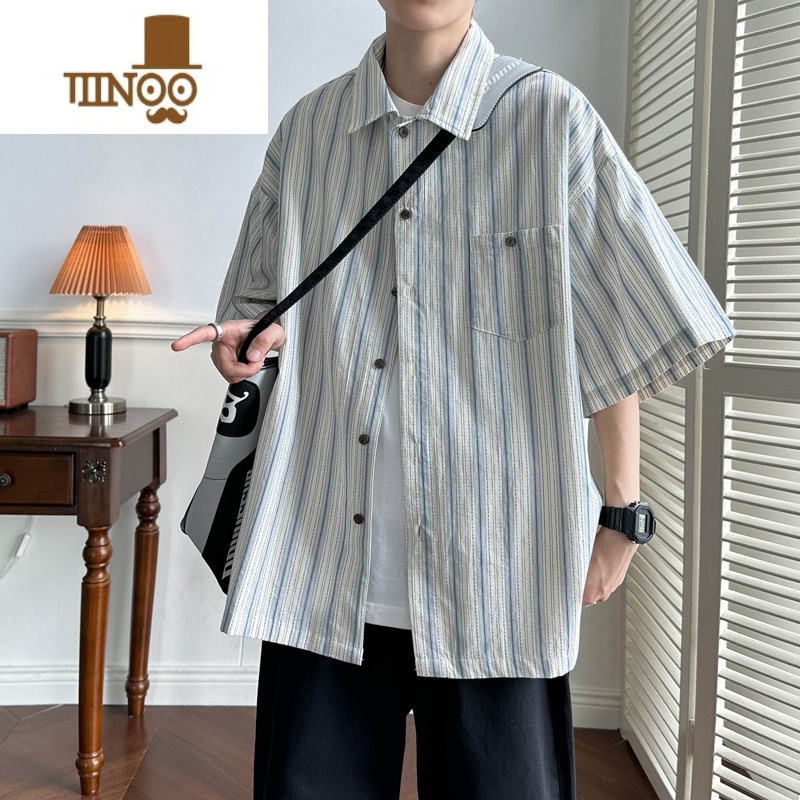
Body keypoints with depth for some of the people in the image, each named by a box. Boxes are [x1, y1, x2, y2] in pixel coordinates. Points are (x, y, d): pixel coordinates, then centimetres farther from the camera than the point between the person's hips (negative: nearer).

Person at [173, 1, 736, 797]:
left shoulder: (553, 119, -3)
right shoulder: (306, 130, 8)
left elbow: (615, 340, 0)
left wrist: (620, 515, 1)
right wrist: (250, 340, -5)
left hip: (498, 579, -2)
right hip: (324, 576, 3)